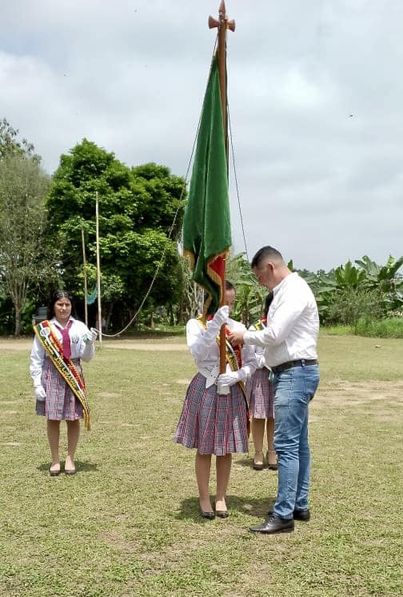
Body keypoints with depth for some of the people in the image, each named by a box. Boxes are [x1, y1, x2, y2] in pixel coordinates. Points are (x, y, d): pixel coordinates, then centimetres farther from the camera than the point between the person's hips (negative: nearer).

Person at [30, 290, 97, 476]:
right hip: (51, 375, -1)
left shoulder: (80, 327, 3)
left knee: (73, 418, 4)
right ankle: (55, 460, 16)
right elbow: (36, 358, 0)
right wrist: (37, 384, -6)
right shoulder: (43, 328, 0)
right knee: (53, 418, 3)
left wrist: (89, 343, -15)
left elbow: (86, 357, 4)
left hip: (74, 375, 1)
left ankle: (70, 458, 18)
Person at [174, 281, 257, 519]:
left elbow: (252, 363, 5)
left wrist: (237, 376, -14)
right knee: (204, 448, 5)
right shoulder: (197, 325, -4)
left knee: (226, 448, 9)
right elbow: (197, 352, -23)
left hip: (232, 392, 3)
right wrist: (215, 324, -32)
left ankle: (221, 497, 24)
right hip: (206, 390, -3)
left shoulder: (239, 327, 4)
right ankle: (204, 498, 21)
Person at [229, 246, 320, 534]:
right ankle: (299, 505, 23)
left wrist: (245, 336, -5)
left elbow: (275, 335, -20)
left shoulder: (294, 290, -14)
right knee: (298, 444, 14)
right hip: (293, 373, 11)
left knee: (286, 445, -9)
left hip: (295, 373, -11)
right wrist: (250, 341, 5)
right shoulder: (286, 290, 17)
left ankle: (283, 515, -5)